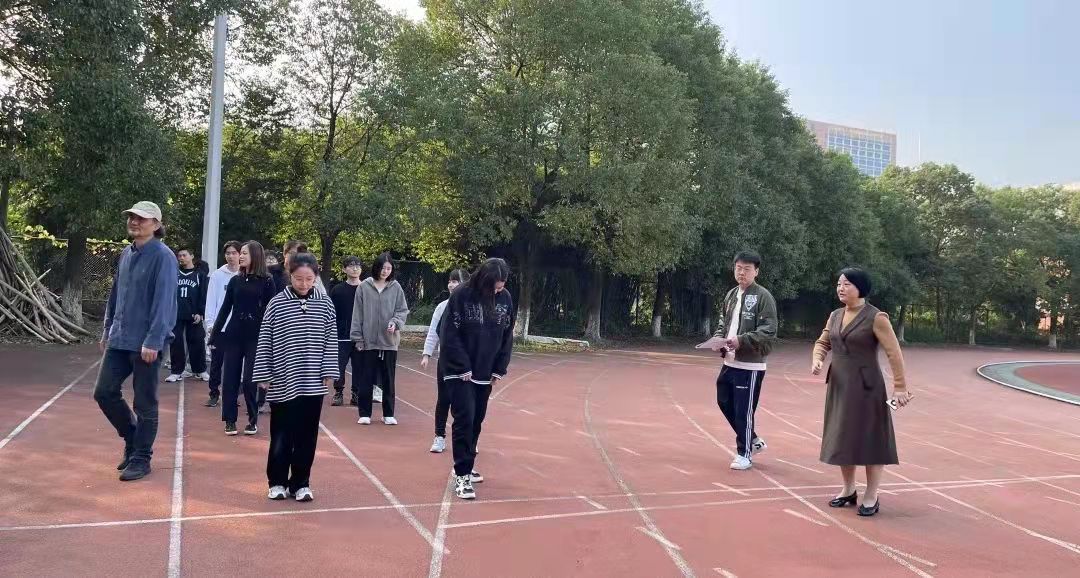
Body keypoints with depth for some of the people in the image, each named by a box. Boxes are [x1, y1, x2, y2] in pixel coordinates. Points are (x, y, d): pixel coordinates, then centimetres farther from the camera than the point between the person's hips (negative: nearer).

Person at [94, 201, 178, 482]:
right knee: (104, 392, 8)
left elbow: (163, 301, -18)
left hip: (146, 343, -7)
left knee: (145, 403, 2)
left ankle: (141, 459, 15)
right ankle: (132, 440, 29)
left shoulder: (163, 256, -12)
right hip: (119, 339, 7)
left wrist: (153, 341, -22)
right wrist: (108, 329, 18)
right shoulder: (126, 254, 11)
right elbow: (115, 294, 19)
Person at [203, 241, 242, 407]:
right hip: (219, 327, 0)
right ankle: (214, 394, 15)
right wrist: (210, 323, -6)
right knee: (216, 362, 6)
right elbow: (211, 300, 0)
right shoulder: (217, 275, 1)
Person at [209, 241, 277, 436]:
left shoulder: (266, 281, -2)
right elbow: (225, 308, 11)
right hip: (233, 334, 4)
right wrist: (215, 333, 8)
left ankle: (253, 420, 11)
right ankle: (230, 420, 13)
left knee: (249, 380, -4)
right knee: (230, 379, 3)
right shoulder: (235, 281, 8)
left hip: (255, 336, -4)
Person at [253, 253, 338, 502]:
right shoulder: (277, 303, -4)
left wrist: (329, 372, 1)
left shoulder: (325, 303, 1)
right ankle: (277, 481, 22)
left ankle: (300, 483, 20)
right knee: (281, 435, 6)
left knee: (307, 435, 8)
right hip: (283, 382, -1)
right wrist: (264, 375, -2)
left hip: (313, 382, 2)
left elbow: (331, 340, 5)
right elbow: (265, 341, 0)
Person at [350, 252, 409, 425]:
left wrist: (395, 322, -15)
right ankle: (365, 413, 17)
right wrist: (357, 337, -2)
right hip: (368, 340, -1)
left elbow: (403, 310, 4)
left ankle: (388, 414, 20)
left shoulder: (396, 287, 0)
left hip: (389, 341, 1)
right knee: (366, 379, 6)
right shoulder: (364, 287, -2)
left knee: (388, 379, 9)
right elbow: (357, 314, 0)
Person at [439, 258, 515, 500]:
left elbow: (507, 336, 6)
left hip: (486, 373, 5)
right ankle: (461, 475, -2)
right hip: (460, 372, -5)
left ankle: (466, 466, 29)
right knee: (465, 419, -9)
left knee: (477, 420, 13)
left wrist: (500, 369, 1)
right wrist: (463, 367, -16)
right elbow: (449, 334, -14)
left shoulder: (505, 299, -1)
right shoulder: (461, 296, -16)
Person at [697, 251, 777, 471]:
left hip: (750, 366, -8)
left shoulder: (763, 297, -11)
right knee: (724, 402, 17)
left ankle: (744, 454, 18)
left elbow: (769, 332, -17)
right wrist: (718, 339, 0)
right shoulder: (731, 295, 11)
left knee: (743, 411, 0)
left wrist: (741, 341, -25)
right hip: (729, 362, 8)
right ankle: (753, 440, 34)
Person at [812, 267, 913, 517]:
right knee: (842, 438, 13)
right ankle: (848, 490, 27)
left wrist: (900, 386, -17)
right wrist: (817, 359, -5)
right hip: (839, 385, 7)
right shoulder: (835, 316, 7)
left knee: (869, 439, 2)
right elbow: (823, 342, 17)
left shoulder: (876, 317, -12)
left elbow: (894, 353, -14)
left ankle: (871, 497, 14)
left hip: (866, 386, -7)